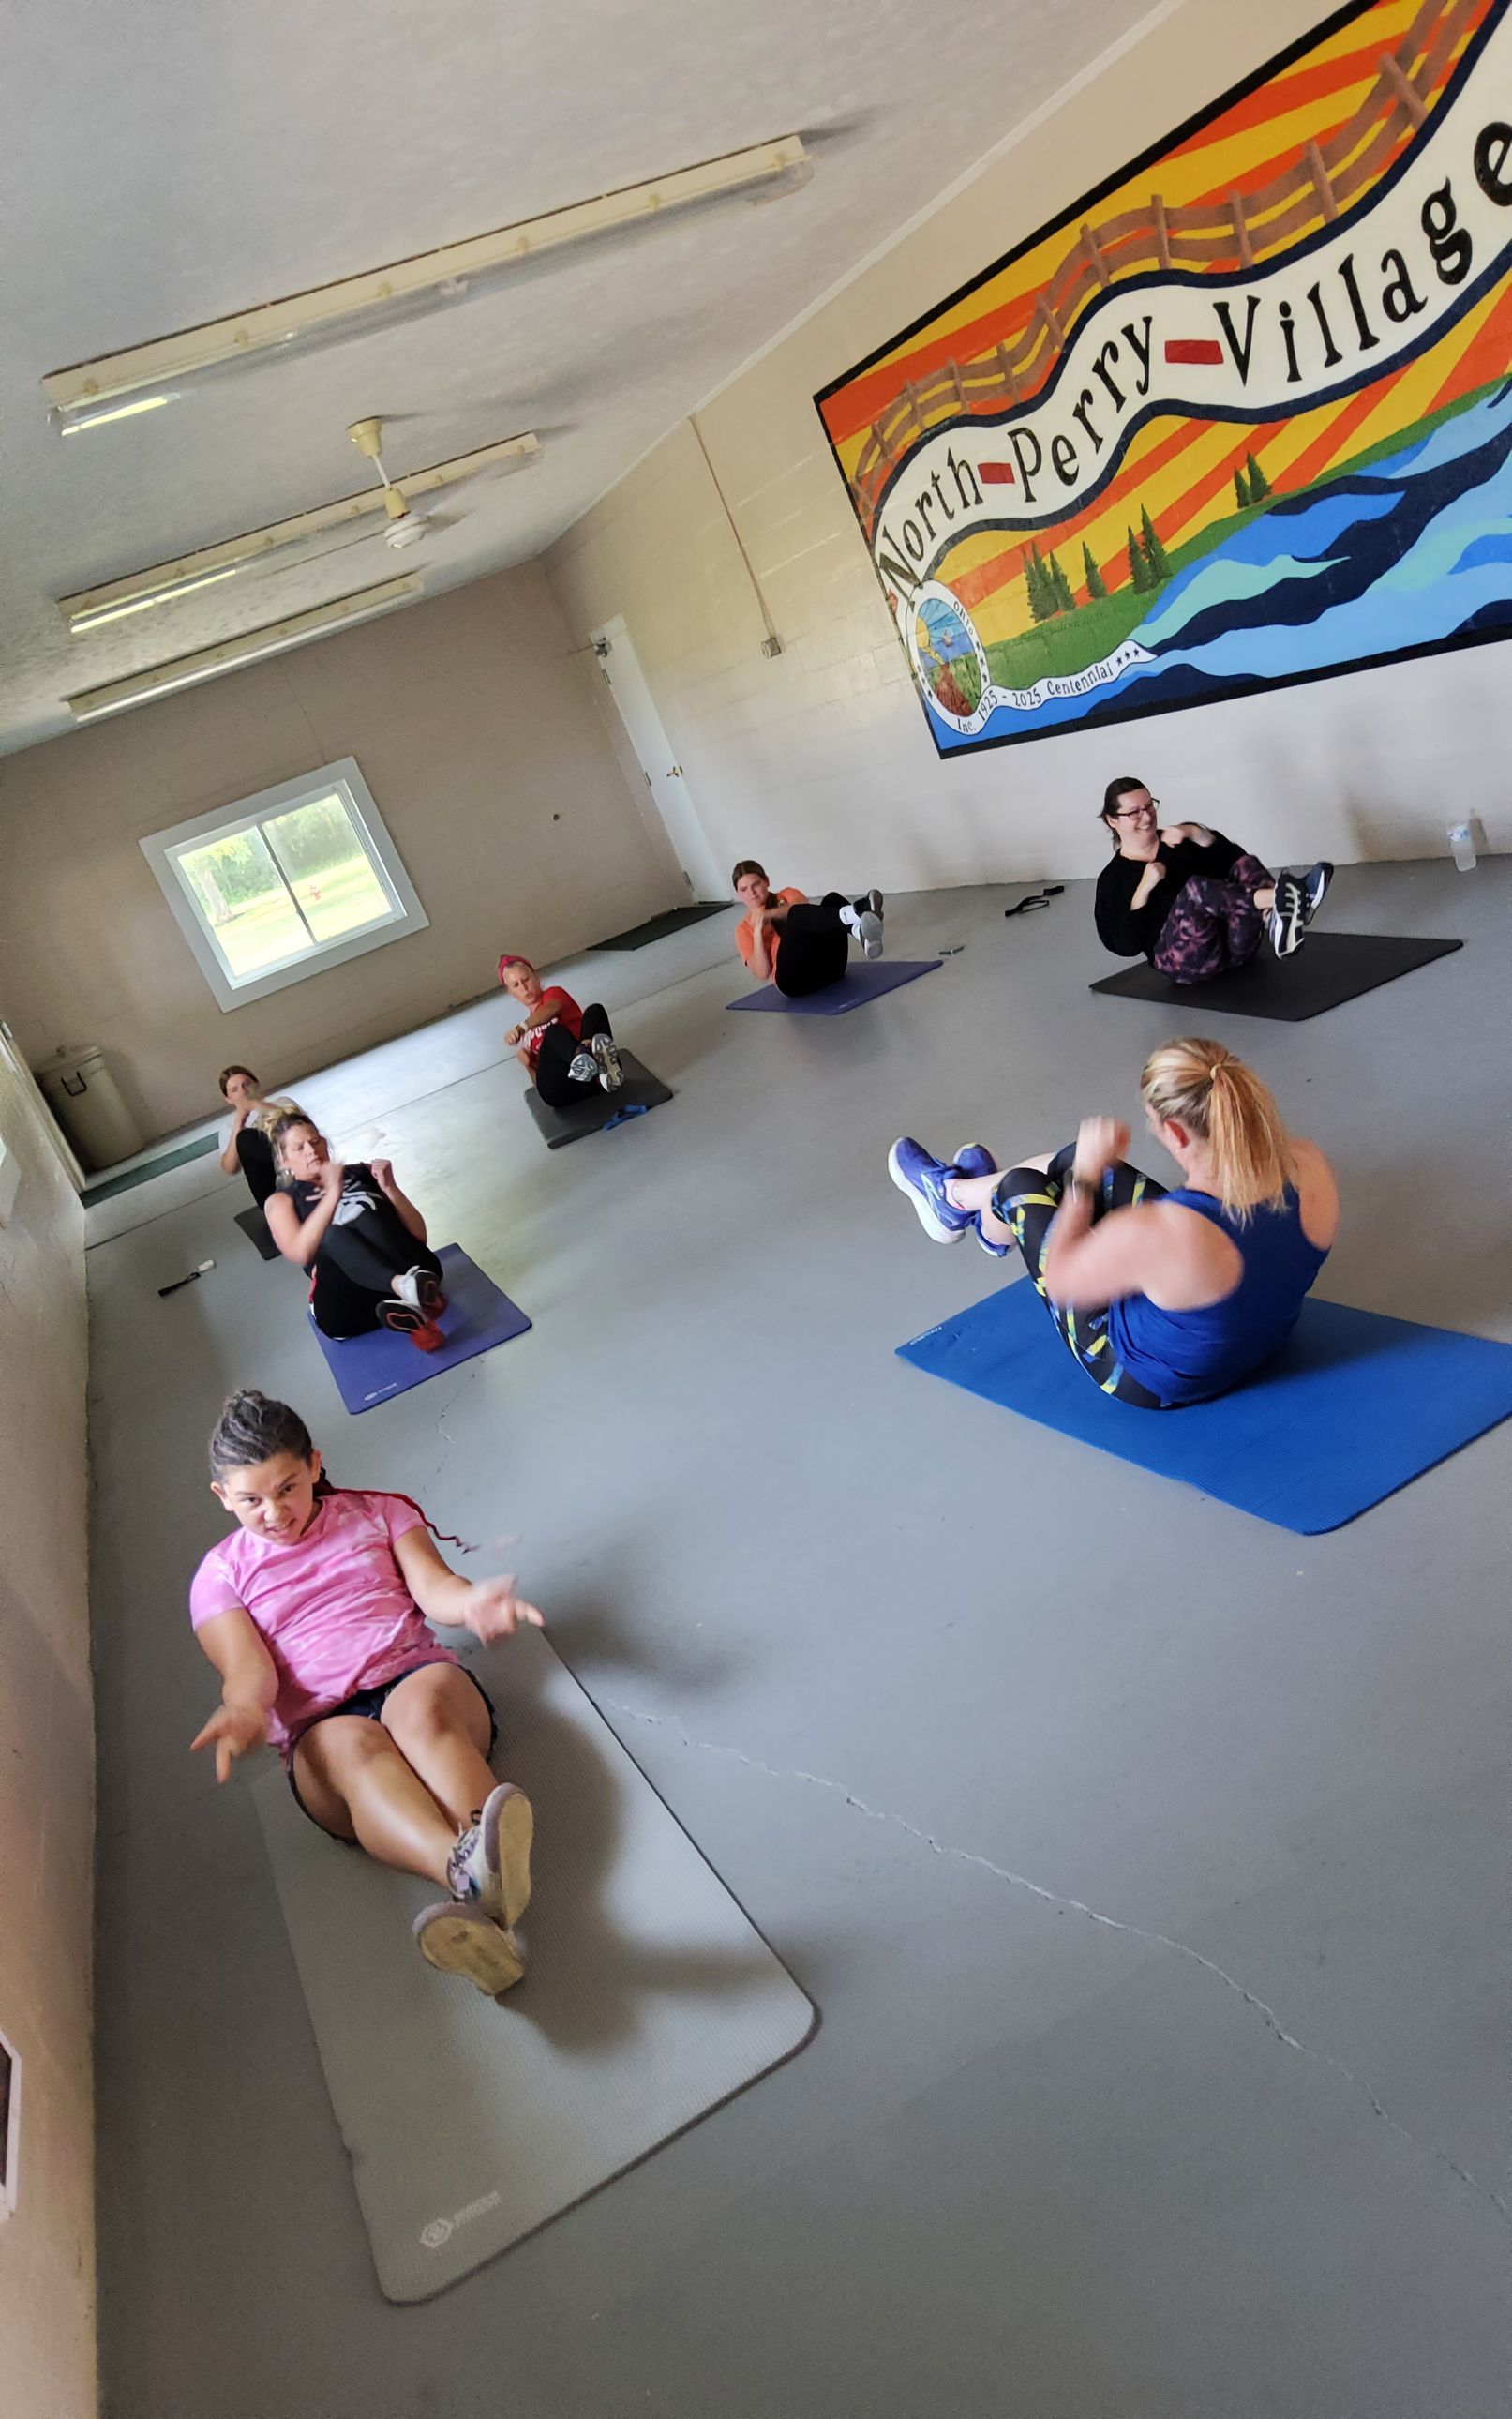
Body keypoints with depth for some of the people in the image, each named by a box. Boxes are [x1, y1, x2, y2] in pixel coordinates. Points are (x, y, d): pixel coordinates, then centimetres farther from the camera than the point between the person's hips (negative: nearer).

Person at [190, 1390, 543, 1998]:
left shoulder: (376, 1512, 19)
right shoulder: (221, 1575, 18)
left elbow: (432, 1586, 5)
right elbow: (248, 1666, 1)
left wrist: (470, 1601, -21)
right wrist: (245, 1708, -24)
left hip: (416, 1676, 1)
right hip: (321, 1729, -1)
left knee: (420, 1710, -37)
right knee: (354, 1747, -38)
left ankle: (490, 1881, -62)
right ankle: (467, 1870, -67)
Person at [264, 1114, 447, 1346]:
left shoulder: (361, 1173, 24)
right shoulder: (282, 1201, 20)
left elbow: (419, 1235, 15)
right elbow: (301, 1254, -3)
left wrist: (390, 1188, 1)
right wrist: (333, 1193, -8)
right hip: (347, 1309, -1)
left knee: (365, 1216, -26)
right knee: (333, 1234, -30)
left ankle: (418, 1294, -52)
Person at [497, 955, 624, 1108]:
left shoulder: (553, 993, 20)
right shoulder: (526, 1033, 30)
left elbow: (552, 1008, -9)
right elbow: (539, 1080, 23)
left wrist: (521, 1027, -25)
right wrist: (527, 1065, 2)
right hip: (559, 1090, 1)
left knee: (595, 1010, -22)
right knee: (554, 1031, -27)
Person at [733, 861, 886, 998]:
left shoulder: (787, 895, 23)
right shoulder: (744, 929, 16)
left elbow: (805, 907, -4)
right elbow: (762, 974, 0)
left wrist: (770, 914, -15)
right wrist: (757, 933, -5)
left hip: (827, 965, 3)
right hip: (795, 980, -3)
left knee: (833, 899, -18)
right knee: (797, 915, -28)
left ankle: (861, 932, -53)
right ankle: (855, 914, -59)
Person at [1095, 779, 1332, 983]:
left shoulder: (1181, 841, 18)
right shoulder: (1112, 879, 6)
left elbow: (1233, 860, 5)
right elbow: (1125, 945, -7)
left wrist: (1197, 833, -8)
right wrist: (1143, 889, -15)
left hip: (1233, 943, 5)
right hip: (1184, 959, -4)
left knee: (1245, 864, -22)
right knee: (1194, 887, -32)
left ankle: (1279, 917, -53)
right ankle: (1277, 898, -54)